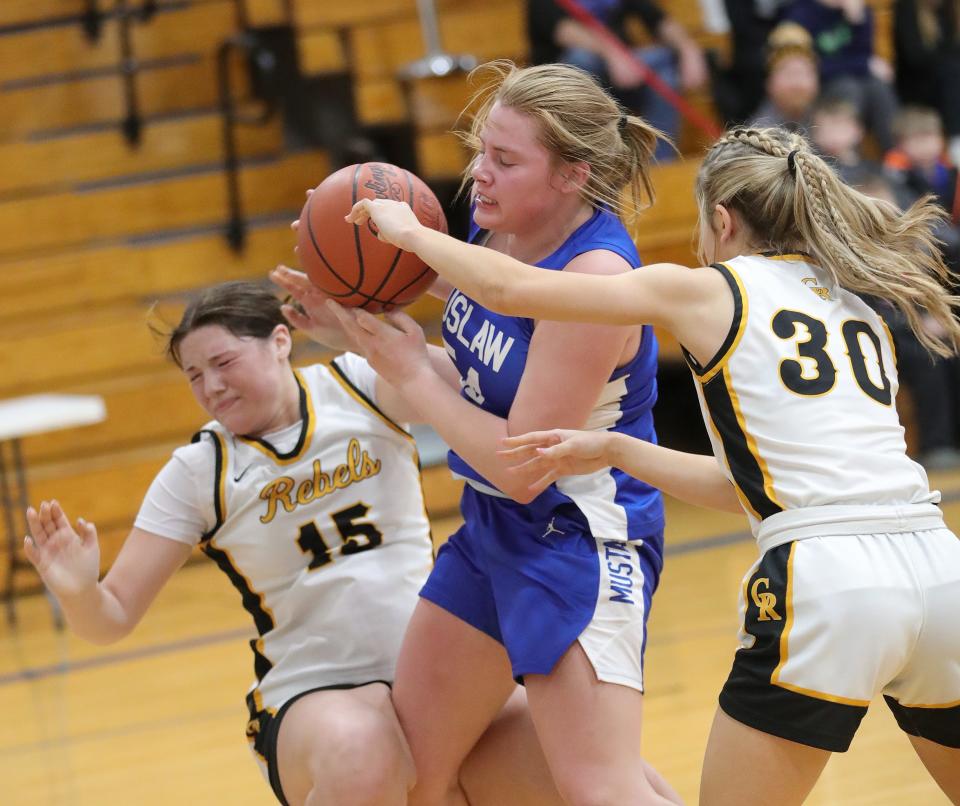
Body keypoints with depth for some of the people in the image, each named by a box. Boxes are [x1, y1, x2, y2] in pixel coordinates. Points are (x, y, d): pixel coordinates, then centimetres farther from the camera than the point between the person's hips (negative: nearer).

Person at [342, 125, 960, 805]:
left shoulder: (707, 291, 8)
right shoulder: (862, 314, 24)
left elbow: (508, 288, 6)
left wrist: (409, 231, 23)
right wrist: (614, 451, 30)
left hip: (825, 580, -6)